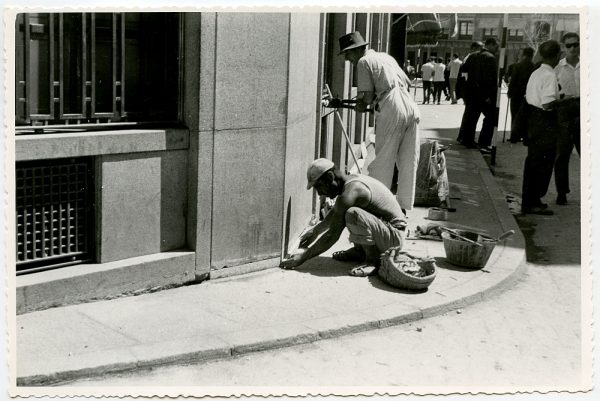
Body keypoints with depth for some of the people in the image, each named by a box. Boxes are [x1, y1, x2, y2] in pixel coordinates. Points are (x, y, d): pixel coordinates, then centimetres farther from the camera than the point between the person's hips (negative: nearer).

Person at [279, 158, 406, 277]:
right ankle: (359, 251, 15)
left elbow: (332, 236, -21)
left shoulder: (350, 193, -24)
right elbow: (335, 213, 27)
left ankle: (372, 260, -15)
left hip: (393, 236, -10)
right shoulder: (351, 179, 5)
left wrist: (303, 257, -15)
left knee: (353, 214, -33)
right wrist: (316, 231, 29)